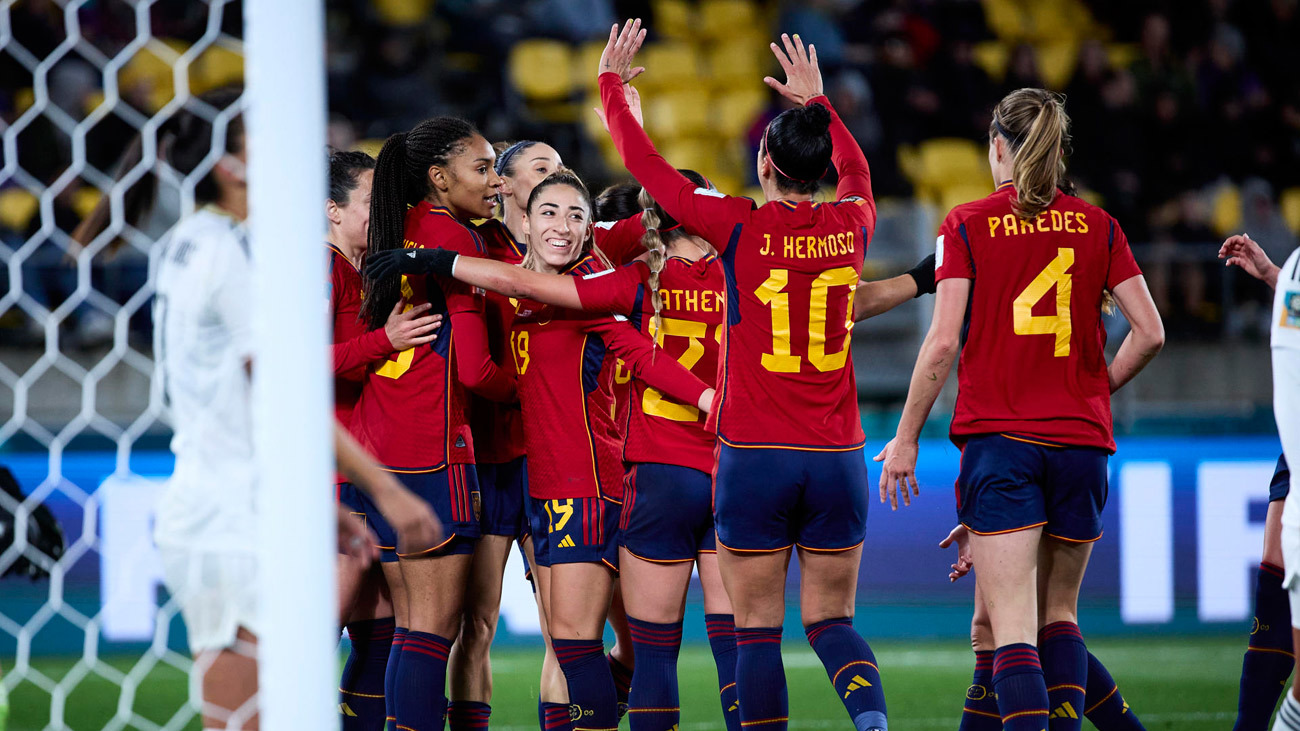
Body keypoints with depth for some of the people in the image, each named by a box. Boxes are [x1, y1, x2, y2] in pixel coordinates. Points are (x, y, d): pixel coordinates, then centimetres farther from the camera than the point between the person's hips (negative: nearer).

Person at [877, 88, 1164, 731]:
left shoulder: (967, 225, -2)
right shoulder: (1097, 226, 6)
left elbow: (942, 343, -8)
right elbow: (1149, 333, 2)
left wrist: (905, 439, 0)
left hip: (998, 439, -3)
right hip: (1081, 439, 3)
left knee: (1011, 623, -9)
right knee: (1060, 611, 18)